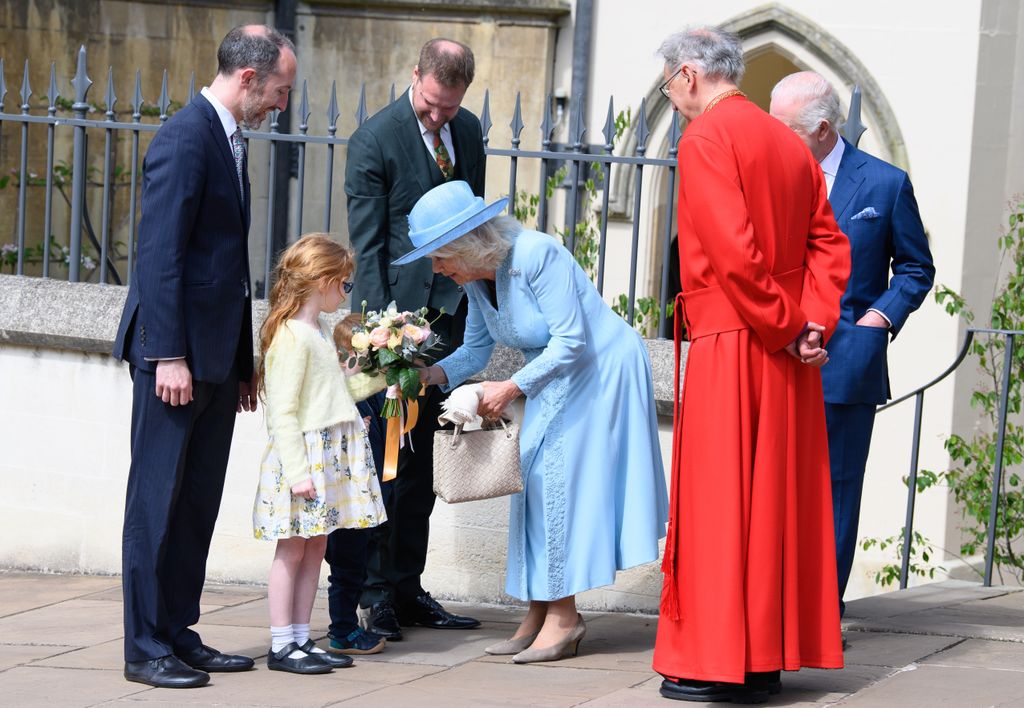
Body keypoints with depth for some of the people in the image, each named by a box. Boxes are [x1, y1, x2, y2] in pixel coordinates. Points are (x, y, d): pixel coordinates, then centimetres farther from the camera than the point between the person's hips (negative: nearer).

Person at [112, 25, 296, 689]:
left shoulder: (231, 141, 16)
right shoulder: (185, 140, -14)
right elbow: (160, 254, -18)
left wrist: (243, 360, 18)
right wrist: (169, 356, -21)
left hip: (216, 355, 9)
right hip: (176, 352, -9)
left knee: (198, 504, 10)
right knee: (159, 502, -3)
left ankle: (179, 634, 17)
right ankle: (146, 649, 2)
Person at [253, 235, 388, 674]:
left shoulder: (316, 334, 16)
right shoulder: (291, 337, -15)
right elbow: (282, 411, -19)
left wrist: (380, 377, 19)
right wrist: (297, 471, -22)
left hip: (329, 457, 9)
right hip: (302, 456, -9)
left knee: (314, 547, 10)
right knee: (292, 549, -4)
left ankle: (301, 639, 15)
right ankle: (281, 646, 0)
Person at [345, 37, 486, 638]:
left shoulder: (469, 132, 9)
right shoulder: (375, 140, -10)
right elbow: (367, 245, -13)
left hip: (448, 316, 6)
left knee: (420, 462, 11)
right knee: (387, 458, -3)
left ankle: (408, 588, 17)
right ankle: (377, 594, 2)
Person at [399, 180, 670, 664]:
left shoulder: (535, 256, -26)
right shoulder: (476, 279, -1)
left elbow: (571, 342, -26)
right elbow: (475, 351, 9)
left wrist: (512, 388, -26)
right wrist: (436, 374, -10)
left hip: (601, 370, -8)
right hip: (553, 380, 8)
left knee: (557, 476, -12)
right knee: (534, 476, 2)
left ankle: (563, 617, -8)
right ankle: (539, 614, 4)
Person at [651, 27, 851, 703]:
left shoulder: (705, 138, -10)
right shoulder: (790, 144, 14)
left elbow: (732, 247, -20)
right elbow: (829, 243, 8)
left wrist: (782, 326, -12)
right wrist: (812, 323, -2)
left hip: (731, 344, -7)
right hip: (789, 355, 7)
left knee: (719, 501, -2)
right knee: (777, 496, 10)